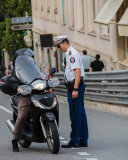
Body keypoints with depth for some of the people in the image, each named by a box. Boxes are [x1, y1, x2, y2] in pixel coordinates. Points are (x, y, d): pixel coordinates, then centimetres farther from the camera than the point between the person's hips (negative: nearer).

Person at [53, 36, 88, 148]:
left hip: (74, 86, -10)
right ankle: (83, 140, 12)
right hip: (75, 87, 10)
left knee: (75, 115, -6)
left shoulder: (71, 53, -12)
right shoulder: (71, 53, 20)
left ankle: (75, 141, -3)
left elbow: (78, 71, -21)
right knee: (80, 114, 10)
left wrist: (75, 89, -25)